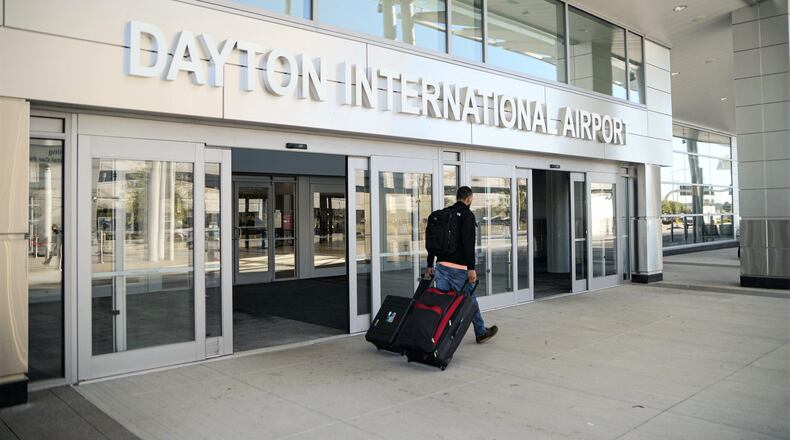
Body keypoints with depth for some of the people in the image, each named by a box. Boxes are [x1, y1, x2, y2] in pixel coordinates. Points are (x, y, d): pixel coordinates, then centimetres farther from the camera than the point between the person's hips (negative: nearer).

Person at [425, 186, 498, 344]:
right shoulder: (467, 215, -7)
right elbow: (468, 243, -17)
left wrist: (430, 265, 20)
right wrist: (471, 268, -18)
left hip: (441, 265, 6)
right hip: (458, 268, -6)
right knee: (470, 300, 10)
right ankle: (481, 333, 25)